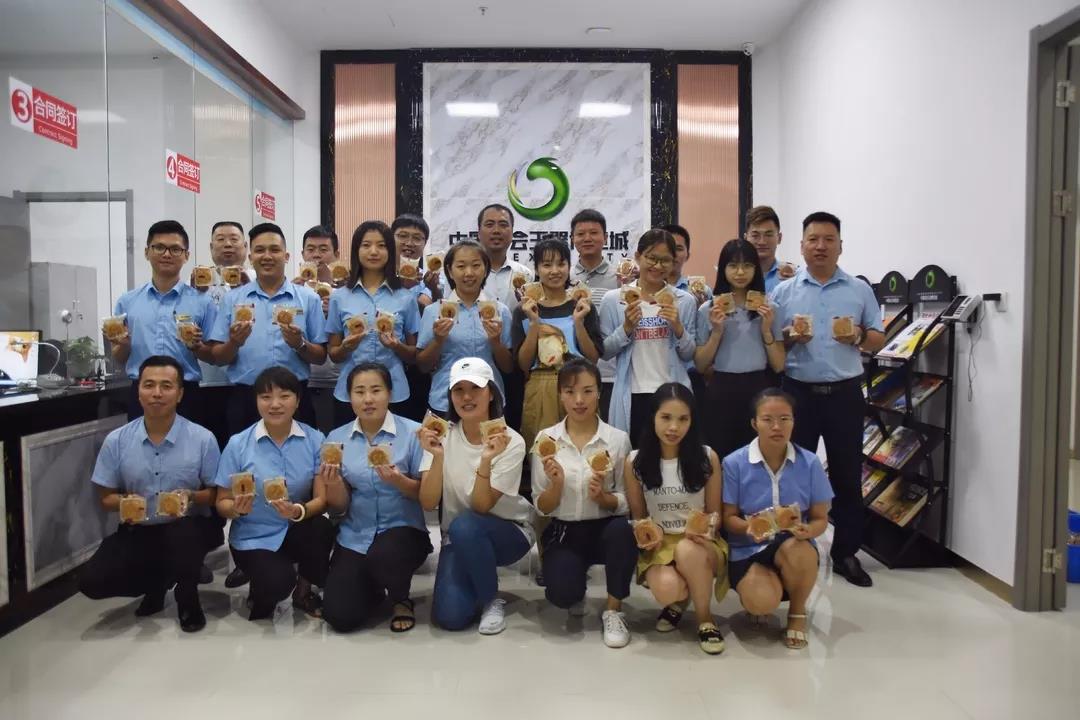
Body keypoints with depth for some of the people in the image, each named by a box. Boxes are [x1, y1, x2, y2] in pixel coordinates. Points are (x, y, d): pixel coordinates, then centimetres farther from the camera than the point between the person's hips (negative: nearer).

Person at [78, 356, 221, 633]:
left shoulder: (203, 439, -9)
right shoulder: (116, 440, -3)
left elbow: (216, 494, 0)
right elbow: (106, 497, 7)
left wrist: (191, 497, -22)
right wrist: (123, 503, -16)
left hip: (186, 529, -3)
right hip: (137, 531, 3)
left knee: (183, 534, -38)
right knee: (91, 581, -18)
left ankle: (187, 597, -3)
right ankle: (158, 583, 15)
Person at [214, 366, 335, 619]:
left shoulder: (315, 439, -7)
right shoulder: (238, 444, -8)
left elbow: (323, 499, -10)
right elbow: (222, 503, -1)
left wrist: (300, 511, -31)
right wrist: (236, 508, -24)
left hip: (298, 531, 2)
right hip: (255, 536, -1)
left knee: (322, 529, -32)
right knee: (277, 584, -29)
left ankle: (304, 591, 0)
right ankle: (262, 596, 11)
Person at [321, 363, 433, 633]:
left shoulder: (413, 432, -9)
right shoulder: (337, 438, 1)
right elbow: (339, 508, 2)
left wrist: (398, 481, -26)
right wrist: (334, 485, -20)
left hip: (402, 529, -3)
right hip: (355, 537, 3)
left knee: (383, 557, -36)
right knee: (340, 617, -11)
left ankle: (401, 599, 1)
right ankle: (374, 589, 26)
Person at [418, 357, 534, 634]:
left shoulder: (511, 442, -18)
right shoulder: (442, 435, -10)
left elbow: (481, 507, -22)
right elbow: (428, 503, -17)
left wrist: (486, 461, -38)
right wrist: (438, 457, -32)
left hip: (508, 531, -2)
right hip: (459, 538, 2)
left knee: (464, 526, -35)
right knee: (450, 617, -19)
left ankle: (492, 600, -9)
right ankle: (480, 580, 15)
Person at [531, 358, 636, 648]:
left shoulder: (618, 439, -4)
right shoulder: (546, 439, -3)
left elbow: (626, 503, -1)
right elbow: (542, 508, -1)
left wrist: (602, 496, -22)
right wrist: (556, 483, -21)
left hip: (605, 528, 0)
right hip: (563, 532, 0)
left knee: (622, 530, -35)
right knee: (562, 593, -27)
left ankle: (613, 610, -10)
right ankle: (576, 593, 15)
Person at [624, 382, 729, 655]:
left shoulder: (707, 458, -5)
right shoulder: (635, 462, -3)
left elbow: (714, 512, 4)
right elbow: (638, 515, 7)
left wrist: (708, 530, -19)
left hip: (699, 544, 0)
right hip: (658, 544, 0)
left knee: (687, 550, -38)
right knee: (666, 589, -34)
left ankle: (705, 618, -8)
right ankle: (678, 600, 9)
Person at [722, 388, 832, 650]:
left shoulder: (810, 463, -4)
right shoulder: (734, 463, -9)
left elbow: (821, 518, 1)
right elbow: (728, 517, -2)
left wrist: (808, 530, -23)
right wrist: (749, 527, -25)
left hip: (795, 547, 2)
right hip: (748, 549, -1)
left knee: (797, 550, -36)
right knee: (762, 603, -31)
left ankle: (797, 613, -3)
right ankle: (751, 585, 11)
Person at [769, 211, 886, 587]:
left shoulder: (860, 290, 5)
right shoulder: (783, 292, 3)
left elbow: (879, 340, 7)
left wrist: (859, 337, -14)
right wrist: (789, 339, -16)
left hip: (844, 393, 1)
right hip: (798, 393, 0)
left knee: (847, 475, 7)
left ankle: (846, 552, 20)